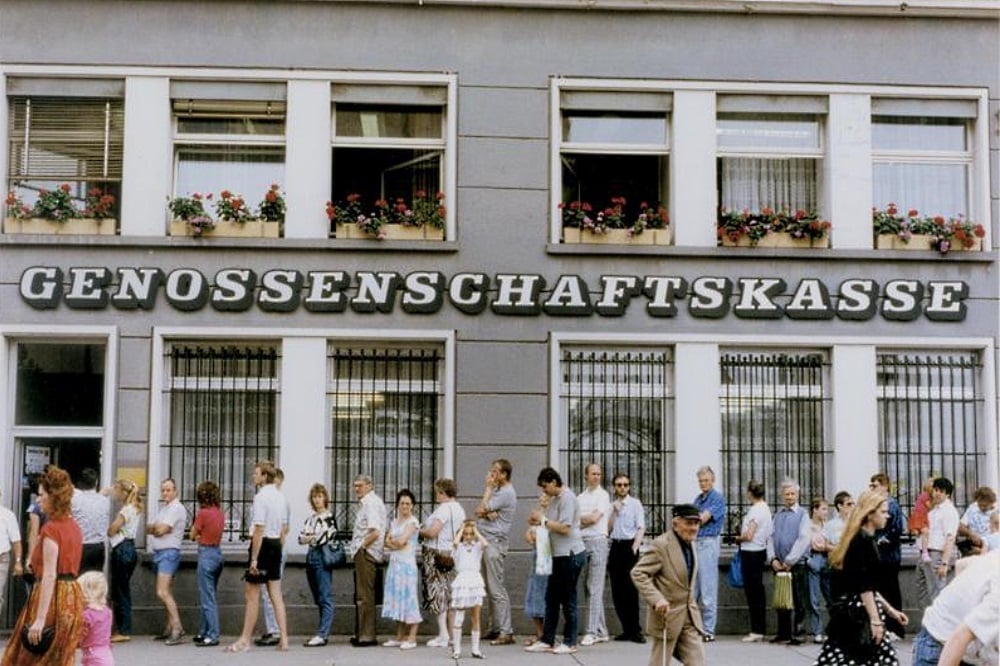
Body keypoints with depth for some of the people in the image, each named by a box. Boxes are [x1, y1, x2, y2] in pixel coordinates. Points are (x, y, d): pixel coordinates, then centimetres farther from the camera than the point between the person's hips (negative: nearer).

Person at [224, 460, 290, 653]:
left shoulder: (261, 497, -16)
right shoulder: (281, 497, 11)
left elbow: (259, 530, -20)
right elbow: (284, 528, 16)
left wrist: (254, 559, -19)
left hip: (263, 544, -8)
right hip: (276, 544, 8)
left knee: (252, 594, 1)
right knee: (276, 594, 11)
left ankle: (245, 640, 8)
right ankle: (283, 639, 11)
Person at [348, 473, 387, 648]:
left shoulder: (371, 504, -14)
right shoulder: (366, 503, 19)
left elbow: (375, 532, -25)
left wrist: (362, 545, -12)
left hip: (365, 553, -11)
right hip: (362, 553, 11)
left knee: (364, 596, -8)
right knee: (360, 595, 16)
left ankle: (367, 636, -5)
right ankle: (361, 633, 22)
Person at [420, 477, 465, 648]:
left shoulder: (443, 509, -16)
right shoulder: (459, 509, 13)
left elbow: (432, 532, -22)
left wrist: (420, 531, -5)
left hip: (438, 554, -9)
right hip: (453, 555, 9)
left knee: (438, 593, -5)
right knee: (450, 594, 13)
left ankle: (443, 635, -6)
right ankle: (452, 632, 17)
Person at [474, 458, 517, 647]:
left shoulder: (506, 493, -12)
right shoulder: (498, 490, 19)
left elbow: (482, 509, -15)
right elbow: (479, 512, 12)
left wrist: (488, 488, -5)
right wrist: (488, 512, -10)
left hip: (495, 542, -10)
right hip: (487, 541, 10)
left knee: (496, 588, -11)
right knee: (490, 588, 12)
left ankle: (506, 632, -11)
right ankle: (496, 628, 17)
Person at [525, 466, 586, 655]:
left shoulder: (567, 498, -14)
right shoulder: (555, 499, 15)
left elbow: (565, 528, -21)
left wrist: (543, 520, -13)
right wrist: (538, 521, 4)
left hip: (570, 554, -9)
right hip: (559, 555, 9)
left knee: (568, 599, -1)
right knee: (551, 598, 10)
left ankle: (570, 643, 7)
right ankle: (547, 640, 14)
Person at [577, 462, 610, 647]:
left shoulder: (603, 495, 1)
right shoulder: (581, 497, 18)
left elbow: (595, 518, -9)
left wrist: (580, 518, 5)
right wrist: (587, 518, -5)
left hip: (598, 541, -6)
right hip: (582, 542, 6)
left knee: (595, 589, -9)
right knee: (588, 588, 7)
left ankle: (592, 632, -9)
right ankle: (601, 631, 13)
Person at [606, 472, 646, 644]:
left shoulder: (635, 504, 2)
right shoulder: (612, 505, 14)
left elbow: (641, 528, -5)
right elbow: (608, 528, 7)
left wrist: (635, 547, -16)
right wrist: (614, 512, -4)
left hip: (629, 546, -5)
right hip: (615, 546, 5)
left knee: (630, 589, -8)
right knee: (617, 590, 4)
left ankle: (635, 630, -5)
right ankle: (627, 629, 11)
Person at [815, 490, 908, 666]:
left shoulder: (862, 538, 15)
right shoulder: (864, 540, -14)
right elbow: (864, 586, -19)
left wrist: (889, 609, 21)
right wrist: (875, 620, -20)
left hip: (850, 611, 10)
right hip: (859, 612, -10)